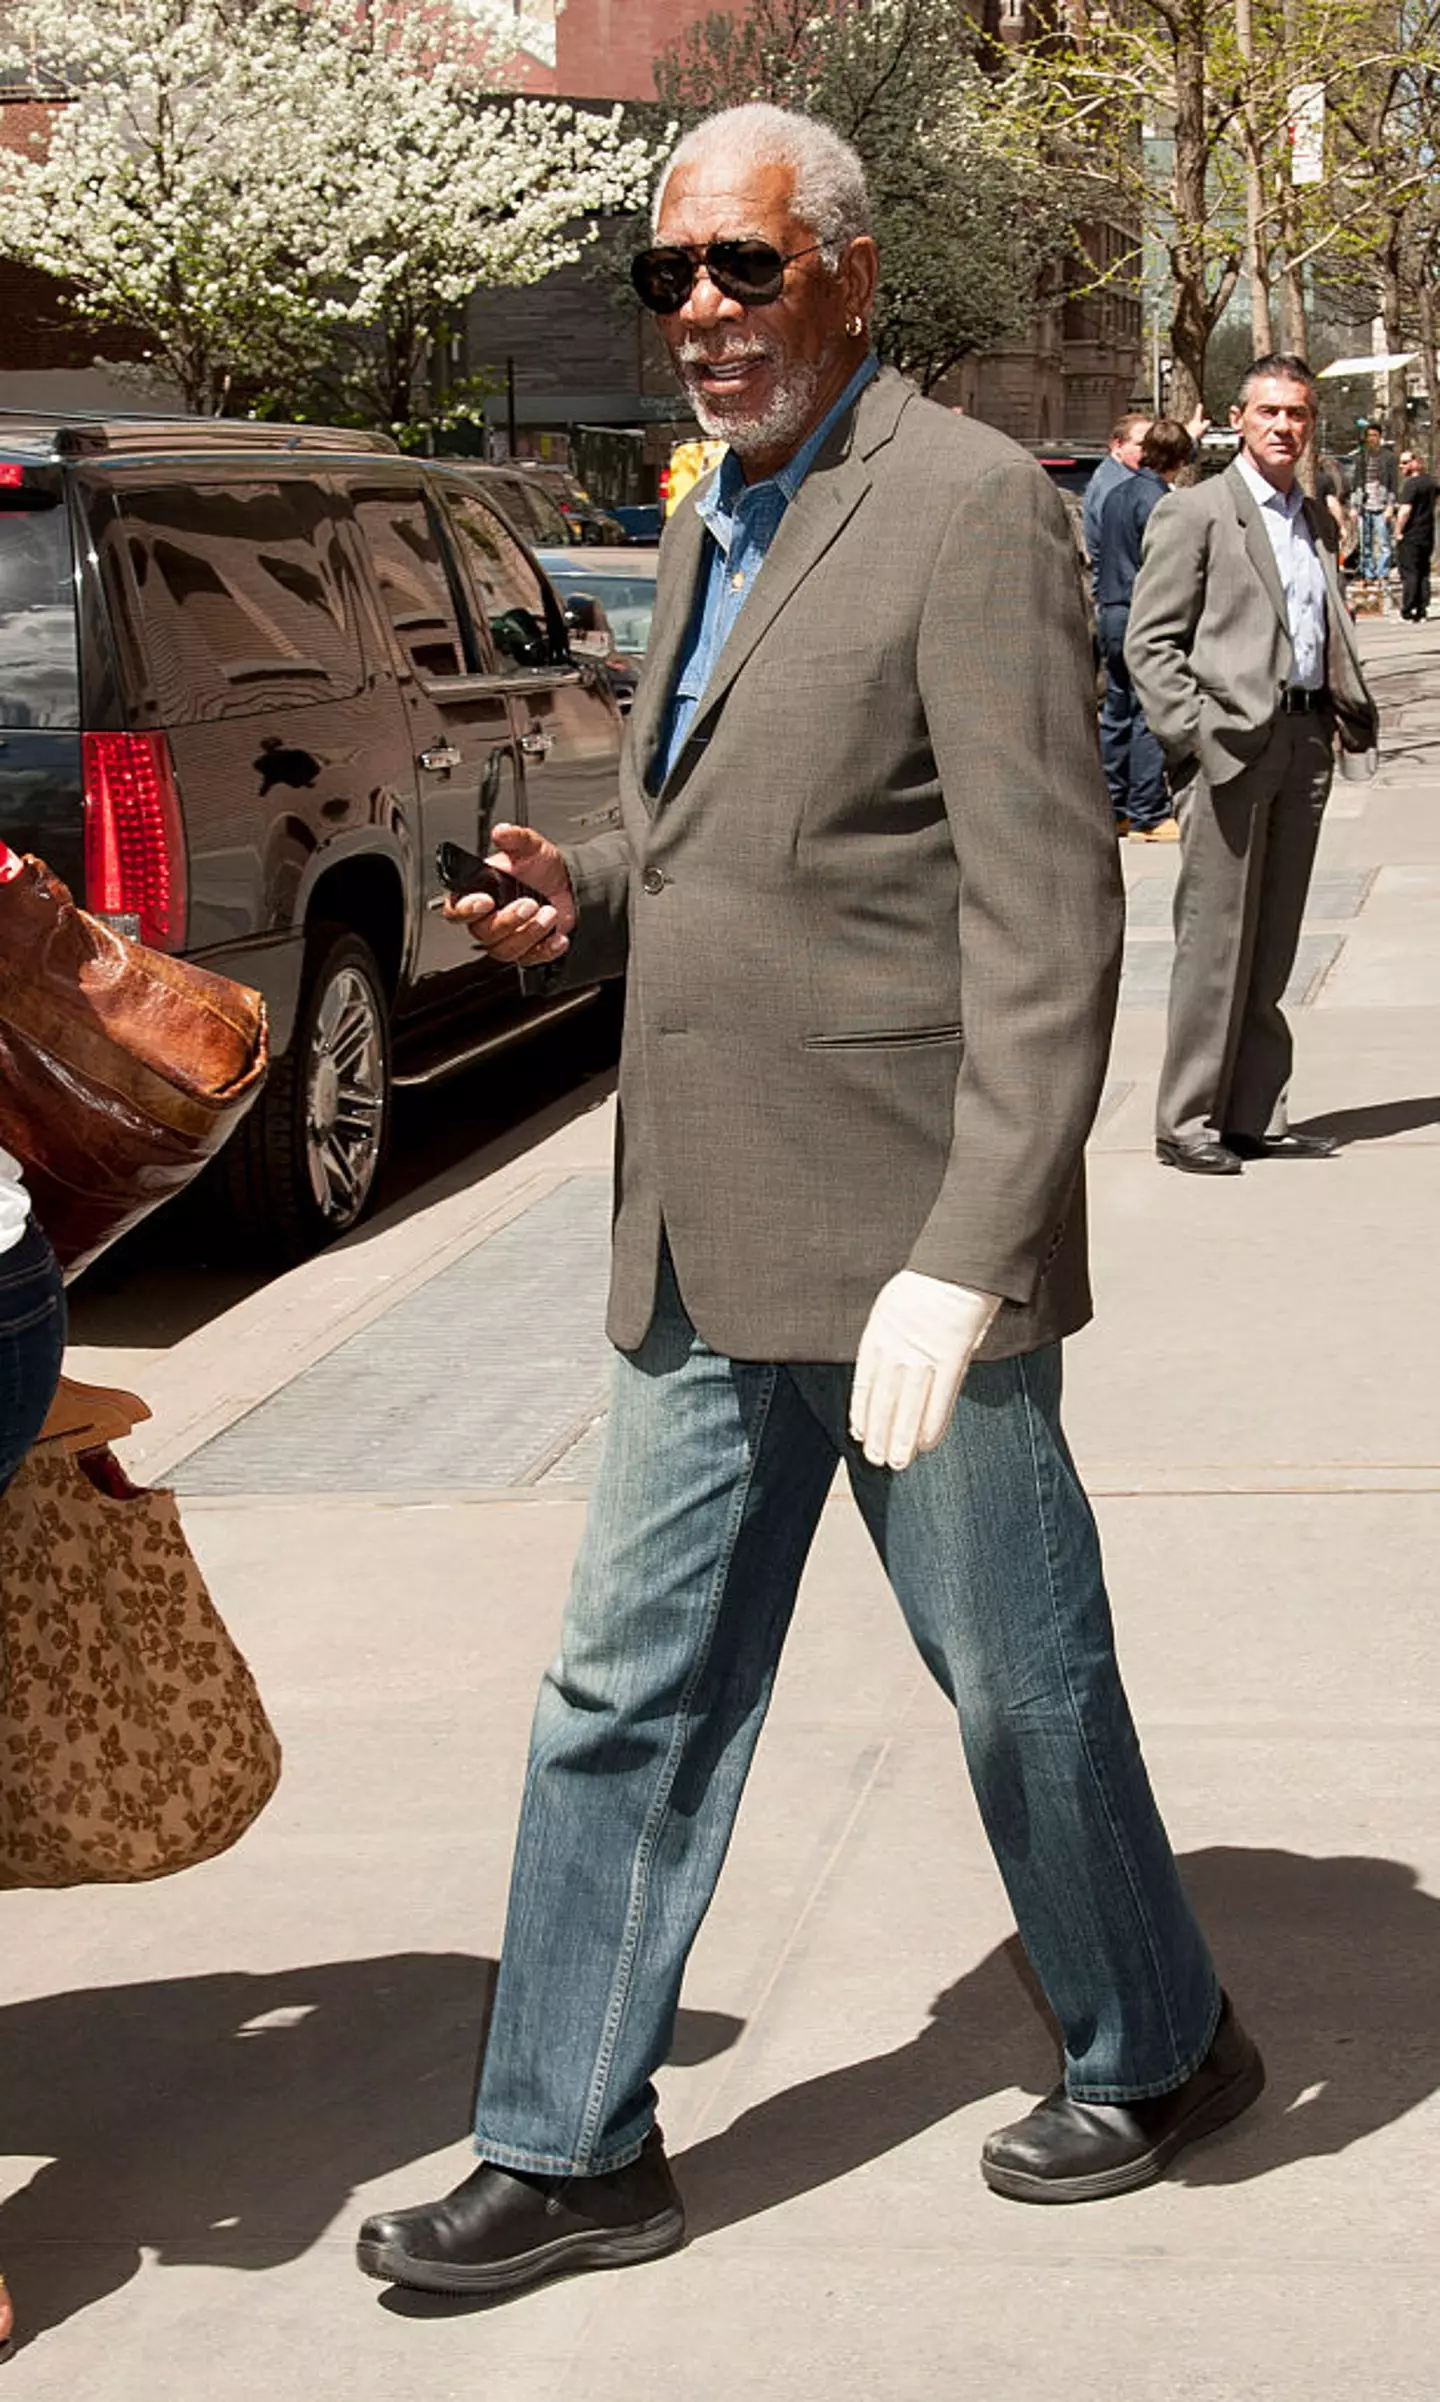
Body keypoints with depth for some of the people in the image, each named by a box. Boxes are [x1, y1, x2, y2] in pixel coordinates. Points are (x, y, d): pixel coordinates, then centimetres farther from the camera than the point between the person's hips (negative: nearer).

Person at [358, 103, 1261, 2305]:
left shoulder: (968, 508, -12)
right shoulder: (715, 528, 15)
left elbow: (1047, 917, -19)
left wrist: (965, 1257, -25)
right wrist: (584, 900, 3)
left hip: (904, 1239, -8)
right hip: (714, 1252, 8)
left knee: (1025, 1688, 9)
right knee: (628, 1702, 11)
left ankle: (1155, 2058, 32)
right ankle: (571, 2155, 22)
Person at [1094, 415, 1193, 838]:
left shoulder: (1116, 495, 13)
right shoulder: (1157, 501, -14)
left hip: (1111, 614, 9)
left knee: (1117, 711, 14)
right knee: (1150, 715, -5)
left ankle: (1111, 806, 18)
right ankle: (1147, 814, -3)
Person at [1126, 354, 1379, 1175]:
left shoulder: (1315, 519, 17)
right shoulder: (1197, 513, -2)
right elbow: (1150, 641, -6)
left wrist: (1352, 710, 9)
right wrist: (1196, 732, -15)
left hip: (1305, 744, 6)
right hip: (1233, 745, -6)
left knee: (1273, 943, 10)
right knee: (1216, 940, -4)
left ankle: (1256, 1113, 16)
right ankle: (1187, 1121, 3)